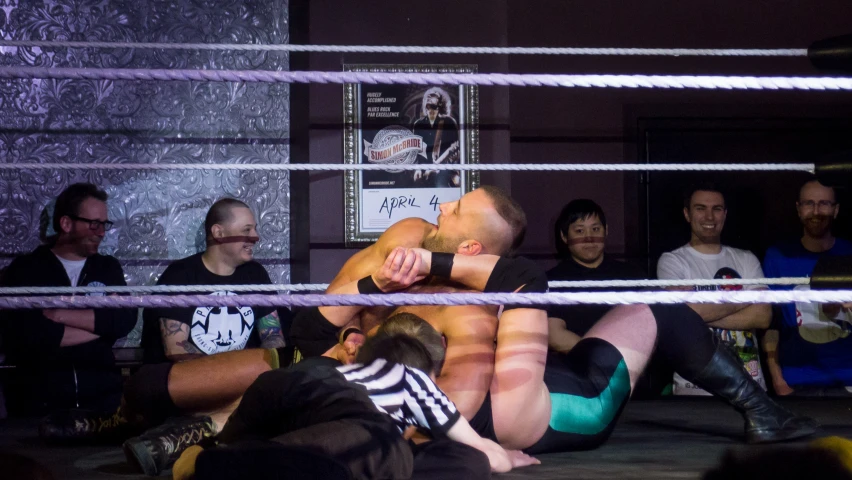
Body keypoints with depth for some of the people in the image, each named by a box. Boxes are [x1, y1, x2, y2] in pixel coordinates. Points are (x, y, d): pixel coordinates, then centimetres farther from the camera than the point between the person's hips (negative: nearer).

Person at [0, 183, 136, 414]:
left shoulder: (108, 268, 12)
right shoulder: (24, 269, 1)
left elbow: (125, 320, -4)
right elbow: (20, 333, -14)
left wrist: (60, 315, -11)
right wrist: (99, 326, -8)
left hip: (103, 397, 3)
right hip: (40, 400, -2)